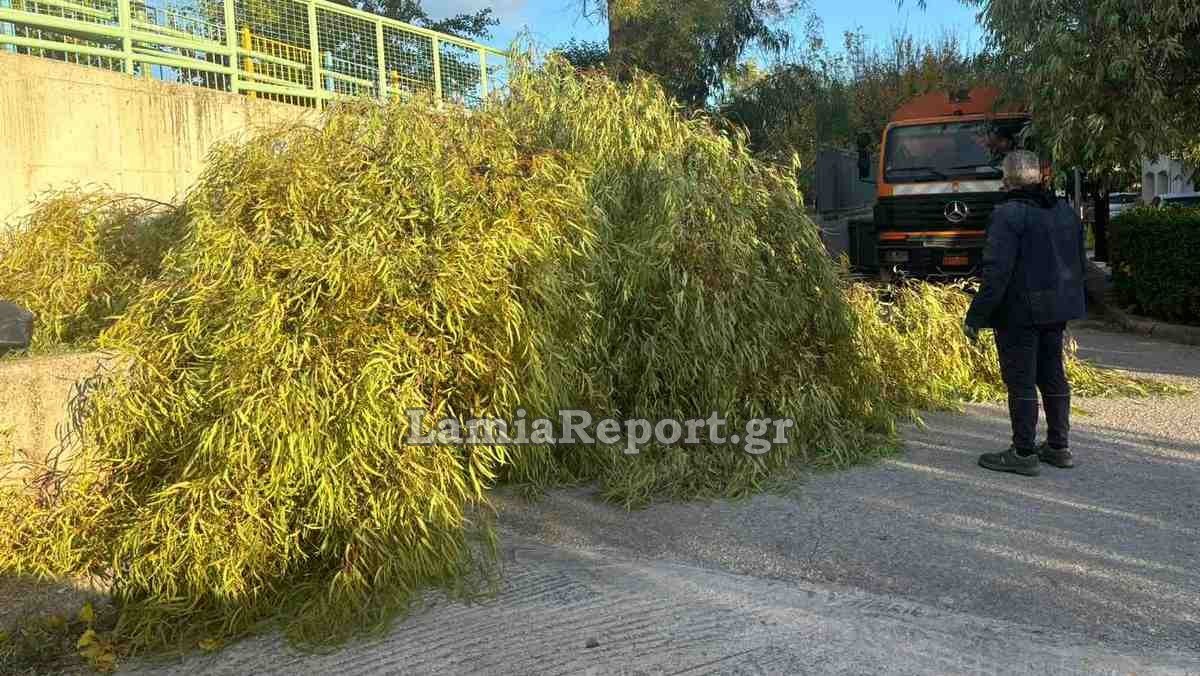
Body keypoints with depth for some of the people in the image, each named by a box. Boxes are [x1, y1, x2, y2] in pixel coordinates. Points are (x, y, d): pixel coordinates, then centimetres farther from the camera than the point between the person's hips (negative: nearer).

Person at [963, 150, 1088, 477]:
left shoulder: (1009, 215, -16)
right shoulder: (1066, 212, 11)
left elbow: (996, 272, -22)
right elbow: (1080, 263, 17)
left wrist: (975, 316, -18)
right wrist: (1077, 304, 25)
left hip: (1019, 312, -8)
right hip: (1056, 311, 8)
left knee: (1021, 381, -1)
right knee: (1053, 375, 16)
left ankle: (1024, 454, 5)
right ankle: (1058, 447, 25)